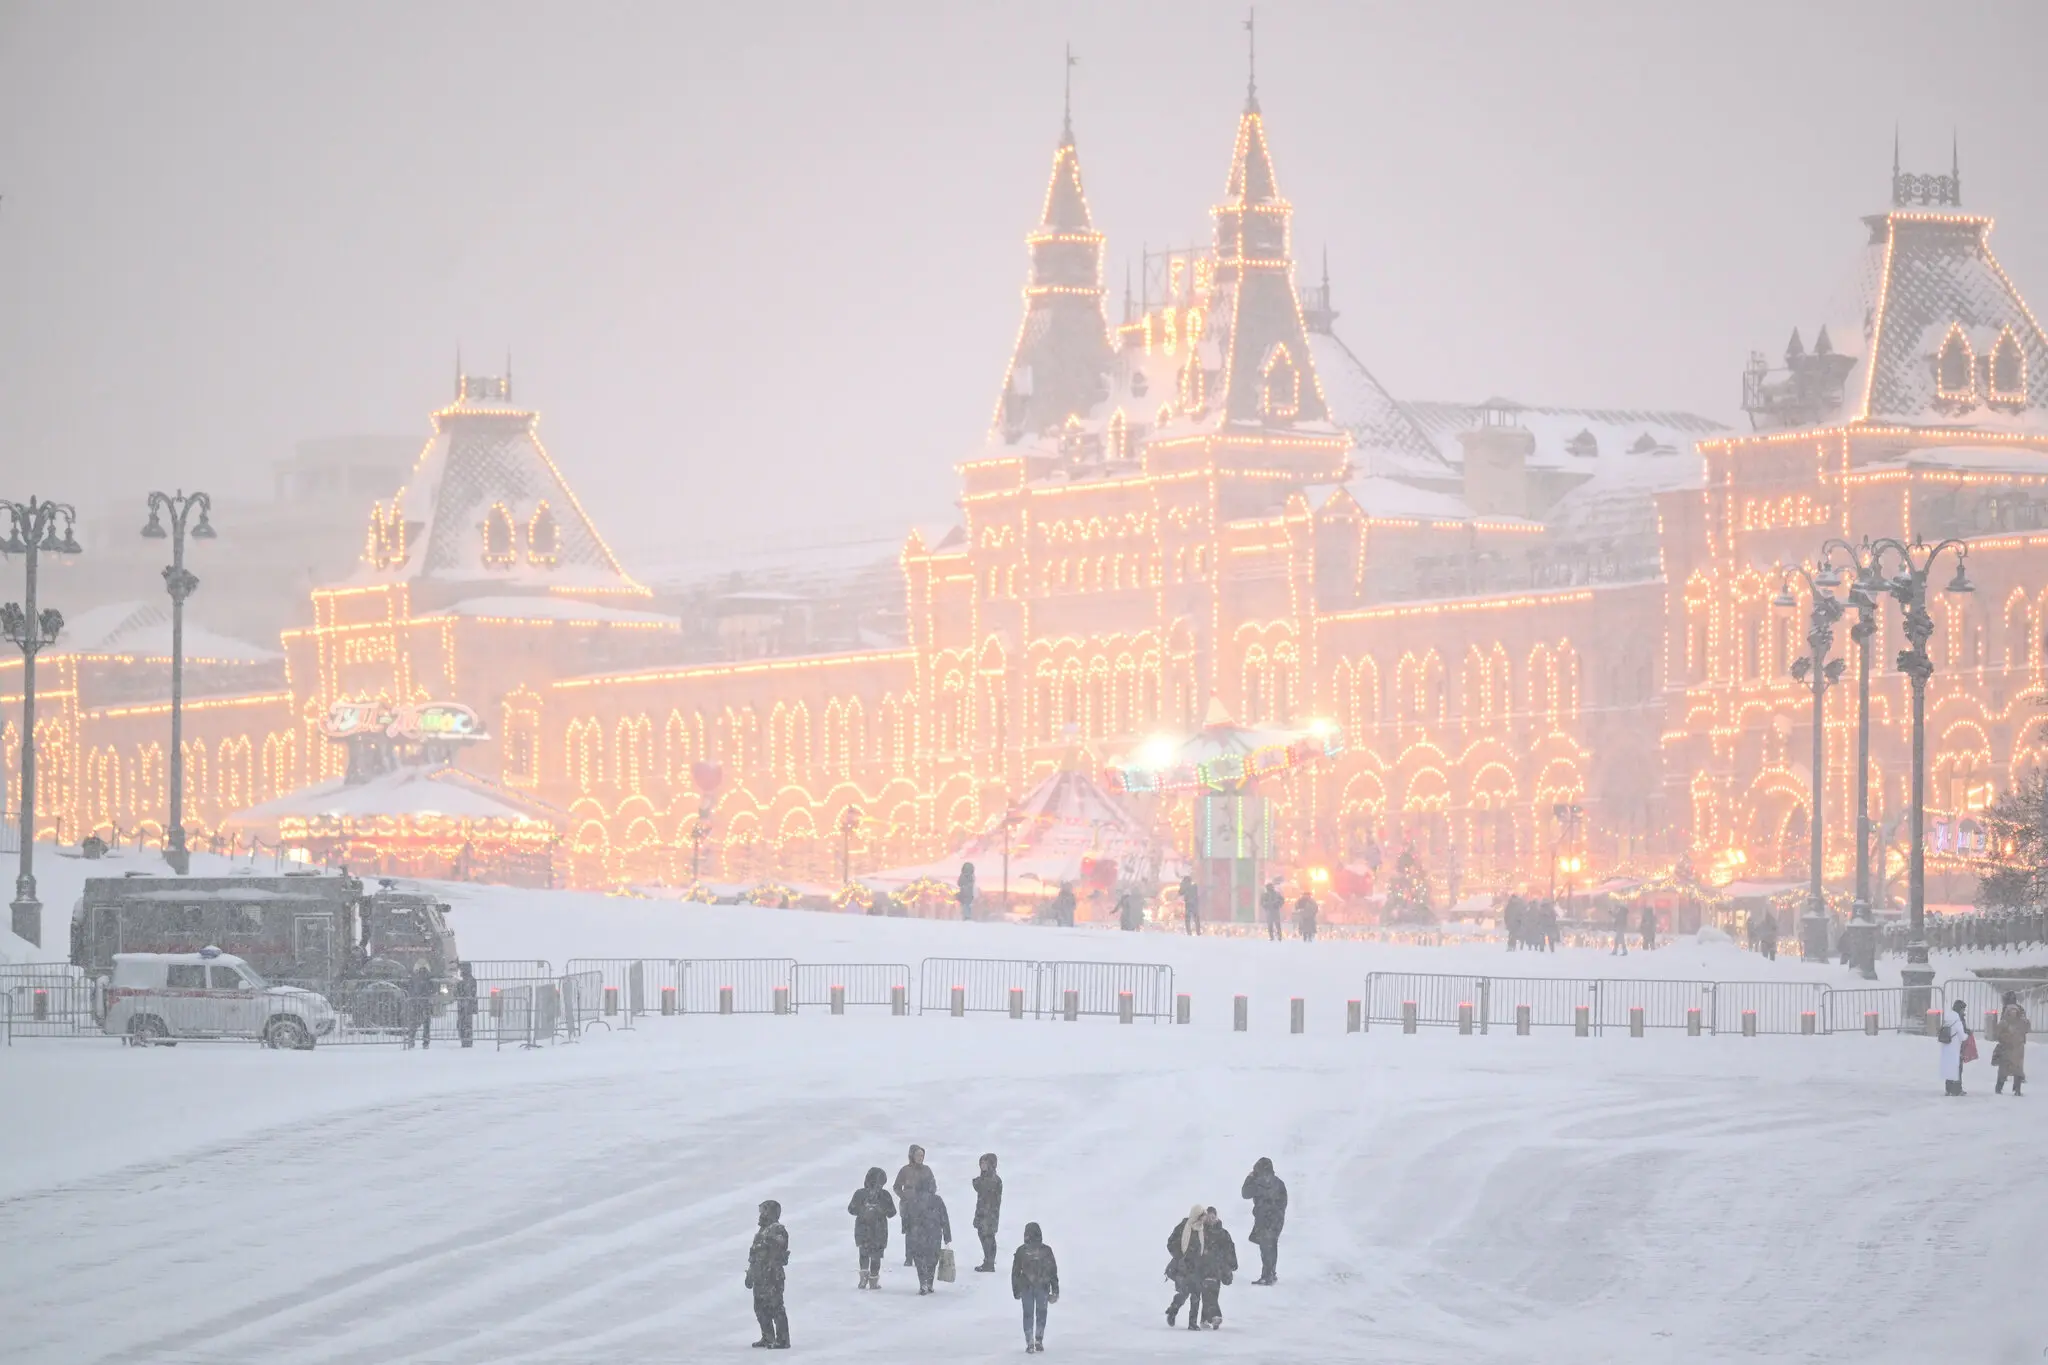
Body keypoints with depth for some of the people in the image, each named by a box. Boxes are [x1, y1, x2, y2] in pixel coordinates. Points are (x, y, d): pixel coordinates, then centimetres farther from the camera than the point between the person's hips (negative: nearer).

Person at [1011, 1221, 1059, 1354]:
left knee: (1028, 1315, 7)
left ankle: (1030, 1344, 2)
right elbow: (1053, 1271, 0)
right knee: (1041, 1313, 16)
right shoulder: (1046, 1250, -5)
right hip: (1043, 1287, 1)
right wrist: (1055, 1290, 8)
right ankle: (1039, 1341, 16)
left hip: (1026, 1288, -1)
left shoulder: (1021, 1251, -6)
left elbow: (1015, 1272, -1)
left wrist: (1016, 1290, 11)